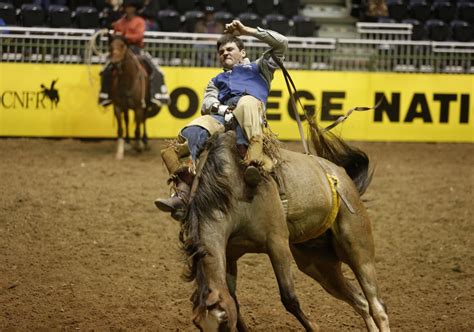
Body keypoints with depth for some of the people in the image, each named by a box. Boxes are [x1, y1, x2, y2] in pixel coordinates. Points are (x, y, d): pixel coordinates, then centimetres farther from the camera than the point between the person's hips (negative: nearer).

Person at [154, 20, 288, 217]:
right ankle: (182, 194, -43)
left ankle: (254, 161, -63)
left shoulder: (258, 68, 37)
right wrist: (220, 108, -2)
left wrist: (247, 31, 24)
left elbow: (281, 44, 27)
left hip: (252, 108, -3)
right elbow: (207, 103, 23)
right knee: (190, 133, -27)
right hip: (221, 115, 3)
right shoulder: (217, 81, 43)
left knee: (246, 104, -42)